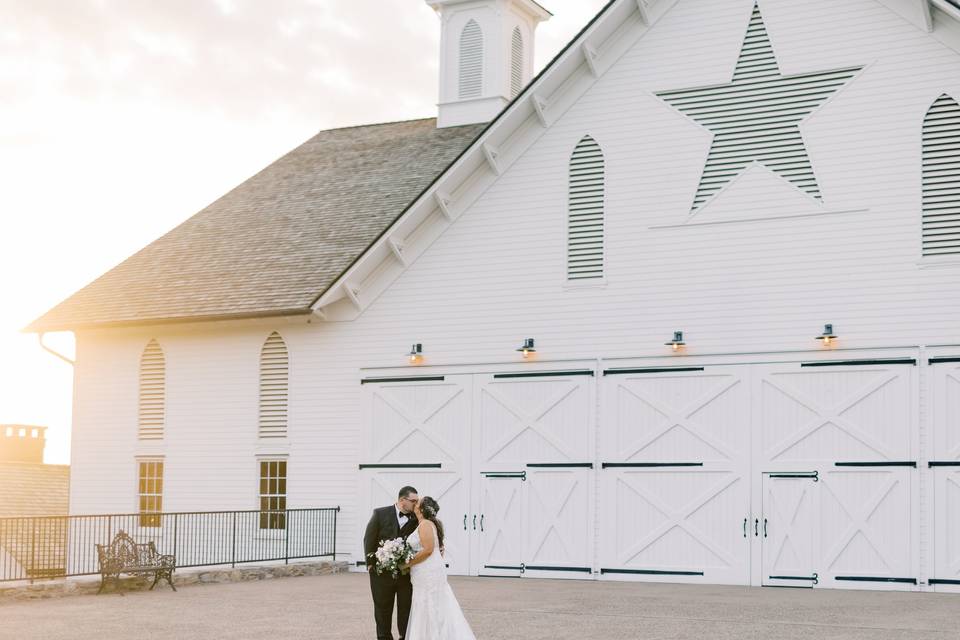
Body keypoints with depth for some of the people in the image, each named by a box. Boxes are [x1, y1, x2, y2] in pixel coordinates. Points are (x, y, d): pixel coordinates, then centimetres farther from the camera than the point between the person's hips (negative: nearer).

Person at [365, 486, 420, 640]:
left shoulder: (415, 519, -2)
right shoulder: (380, 514, -6)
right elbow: (369, 539, -2)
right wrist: (370, 563, -4)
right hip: (382, 571, -1)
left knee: (406, 608, 2)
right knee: (383, 609, 11)